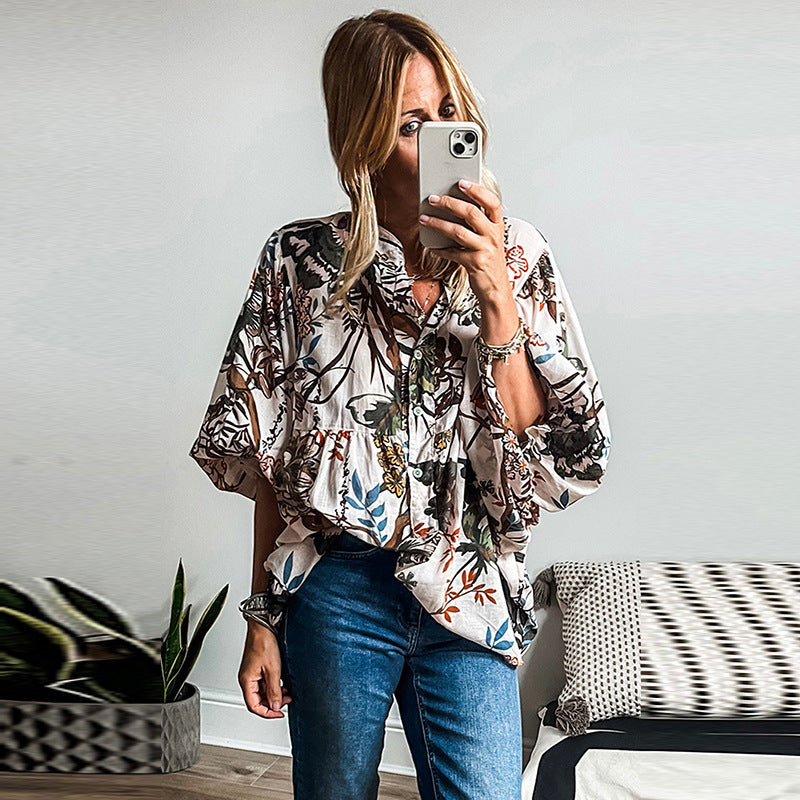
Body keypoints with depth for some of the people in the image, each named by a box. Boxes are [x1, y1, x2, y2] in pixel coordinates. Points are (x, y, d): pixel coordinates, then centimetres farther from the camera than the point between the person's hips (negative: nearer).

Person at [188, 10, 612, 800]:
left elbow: (556, 462, -9)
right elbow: (268, 454, 1)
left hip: (468, 601, 0)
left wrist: (496, 296, -19)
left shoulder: (516, 256, -4)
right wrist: (263, 617, 3)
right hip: (335, 593, 0)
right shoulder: (301, 261, -5)